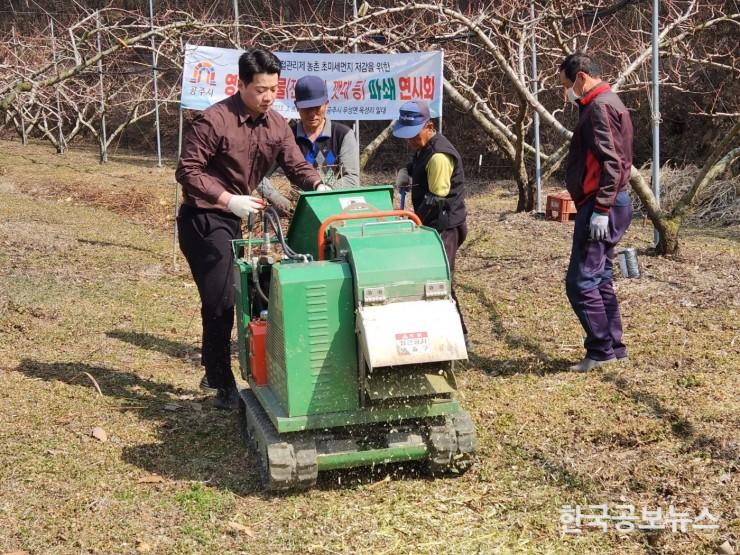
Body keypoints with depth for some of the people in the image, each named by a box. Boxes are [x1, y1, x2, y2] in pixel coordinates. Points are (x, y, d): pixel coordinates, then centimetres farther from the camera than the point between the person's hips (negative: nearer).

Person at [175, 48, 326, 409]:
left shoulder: (276, 125, 1)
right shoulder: (214, 121, -19)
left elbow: (297, 166, -3)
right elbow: (187, 171, -19)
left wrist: (320, 187, -25)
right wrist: (229, 200, -28)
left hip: (234, 220, 8)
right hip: (203, 219, -8)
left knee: (239, 296, 15)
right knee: (221, 300, -10)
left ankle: (214, 371, 31)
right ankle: (223, 385, 1)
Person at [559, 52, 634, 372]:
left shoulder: (600, 107, -13)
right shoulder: (605, 104, 19)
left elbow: (611, 162, -21)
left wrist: (601, 211, -24)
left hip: (600, 206, -11)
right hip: (607, 206, 11)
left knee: (580, 282, -8)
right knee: (599, 279, 14)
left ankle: (601, 350, -4)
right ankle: (614, 348, 18)